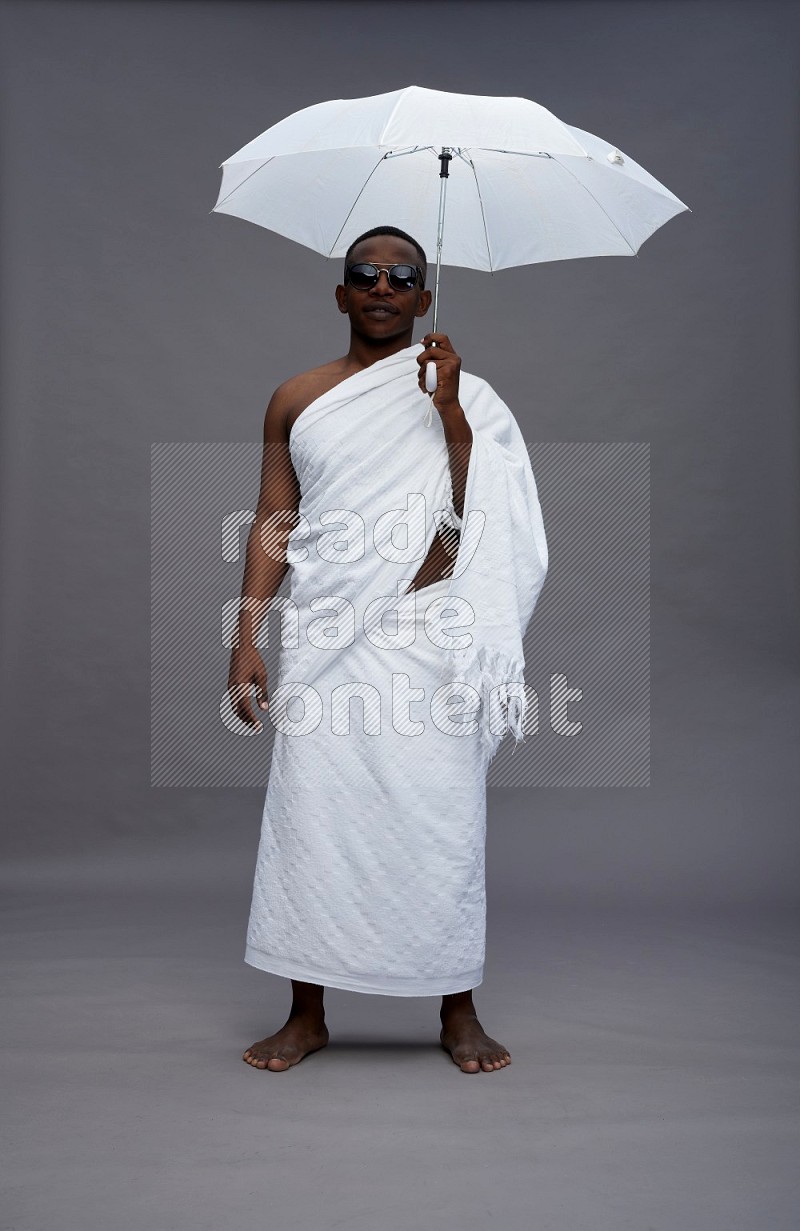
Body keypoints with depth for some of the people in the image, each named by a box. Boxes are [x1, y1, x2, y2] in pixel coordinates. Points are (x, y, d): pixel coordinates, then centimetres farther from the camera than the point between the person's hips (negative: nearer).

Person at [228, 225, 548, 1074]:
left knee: (442, 819, 0)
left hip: (427, 634, -1)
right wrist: (247, 639, 2)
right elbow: (271, 525, 8)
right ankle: (307, 1014, 17)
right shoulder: (296, 400, 11)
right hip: (324, 637, 2)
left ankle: (458, 1013, 17)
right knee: (309, 818, 2)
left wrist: (449, 410, -14)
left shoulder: (461, 395, 7)